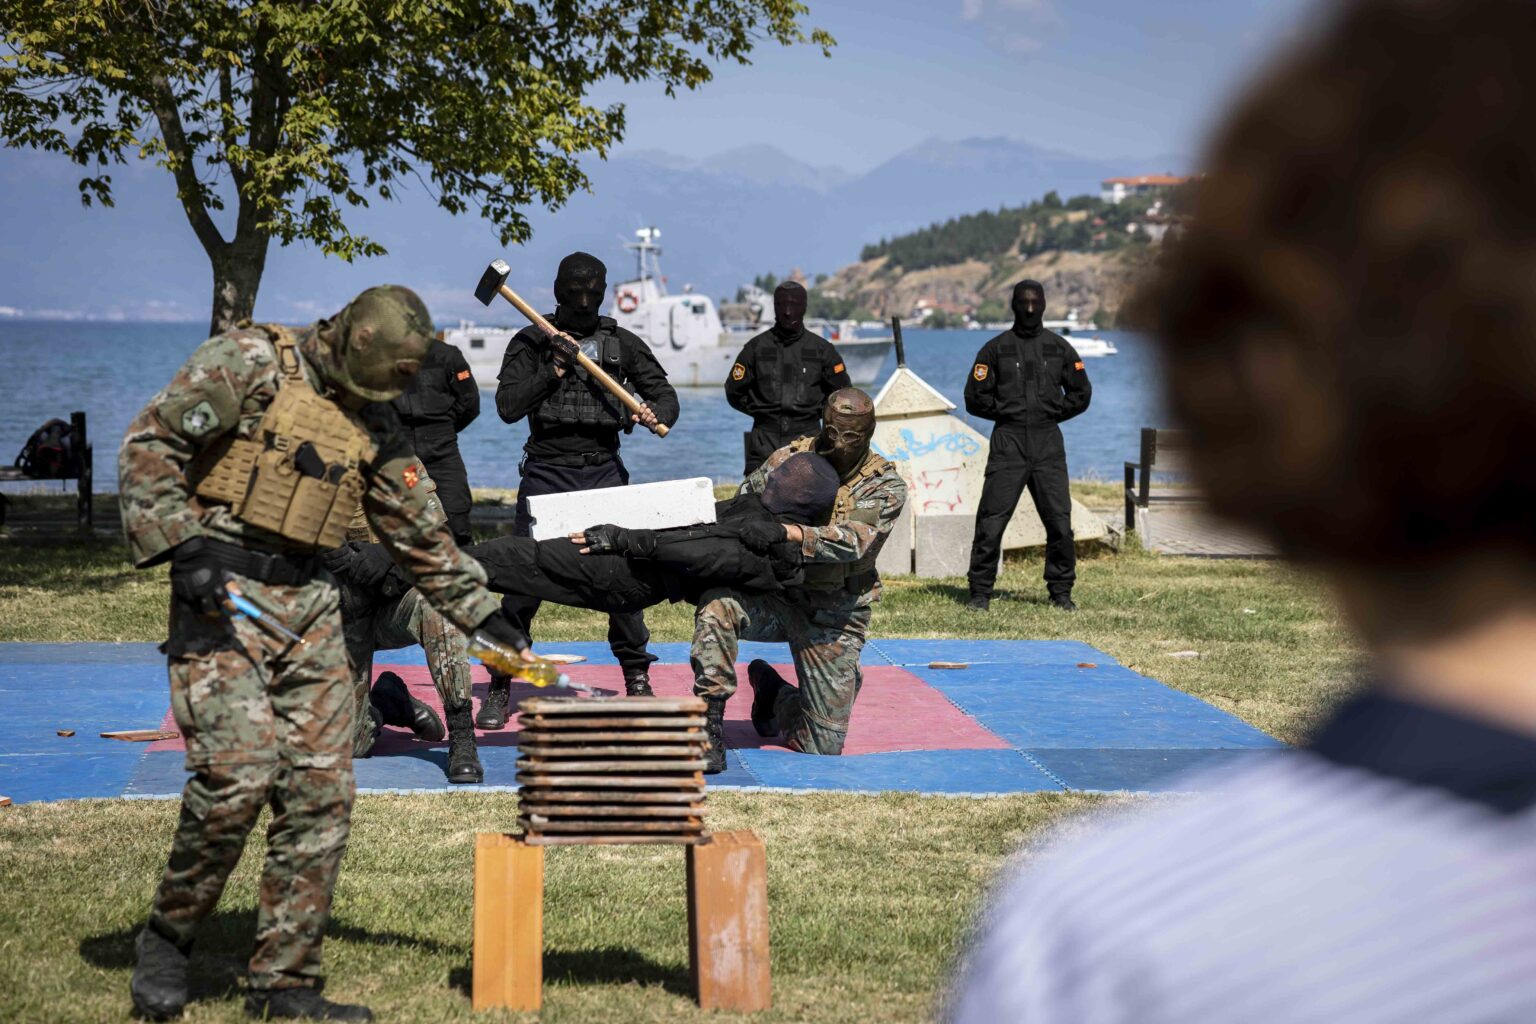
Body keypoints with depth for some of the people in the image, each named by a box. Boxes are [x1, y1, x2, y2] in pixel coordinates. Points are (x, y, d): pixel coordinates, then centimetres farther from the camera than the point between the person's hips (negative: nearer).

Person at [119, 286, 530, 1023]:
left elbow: (418, 534, 21)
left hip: (308, 603, 7)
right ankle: (167, 939, 3)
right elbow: (149, 444, -9)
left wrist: (483, 613, 16)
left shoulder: (372, 423, 16)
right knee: (238, 772, -18)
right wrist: (185, 547, -17)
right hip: (221, 596, -7)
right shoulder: (251, 362, -4)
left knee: (322, 791, 0)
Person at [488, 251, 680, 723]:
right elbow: (507, 406, -3)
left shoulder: (622, 343, 10)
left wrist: (654, 413, -13)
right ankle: (500, 688, 4)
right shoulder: (530, 343, 5)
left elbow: (665, 395, 10)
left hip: (604, 470, 1)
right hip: (546, 471, -1)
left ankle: (637, 679, 8)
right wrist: (552, 370, -13)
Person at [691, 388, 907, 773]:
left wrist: (797, 534, -40)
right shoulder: (789, 459, 1)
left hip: (833, 617, -1)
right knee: (716, 606, -34)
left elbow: (853, 542, -23)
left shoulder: (885, 485, -6)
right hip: (775, 594, 1)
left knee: (824, 745, 1)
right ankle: (709, 727, -26)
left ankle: (773, 694, 35)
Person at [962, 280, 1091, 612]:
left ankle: (1061, 591, 10)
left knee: (1059, 520, -2)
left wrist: (1053, 412, 5)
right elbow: (975, 397, 6)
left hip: (1048, 442, 2)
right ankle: (980, 592, 1)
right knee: (991, 519, -7)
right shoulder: (996, 348, 6)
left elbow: (1081, 394, 16)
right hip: (1008, 441, -2)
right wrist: (1006, 411, -1)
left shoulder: (1060, 348, 12)